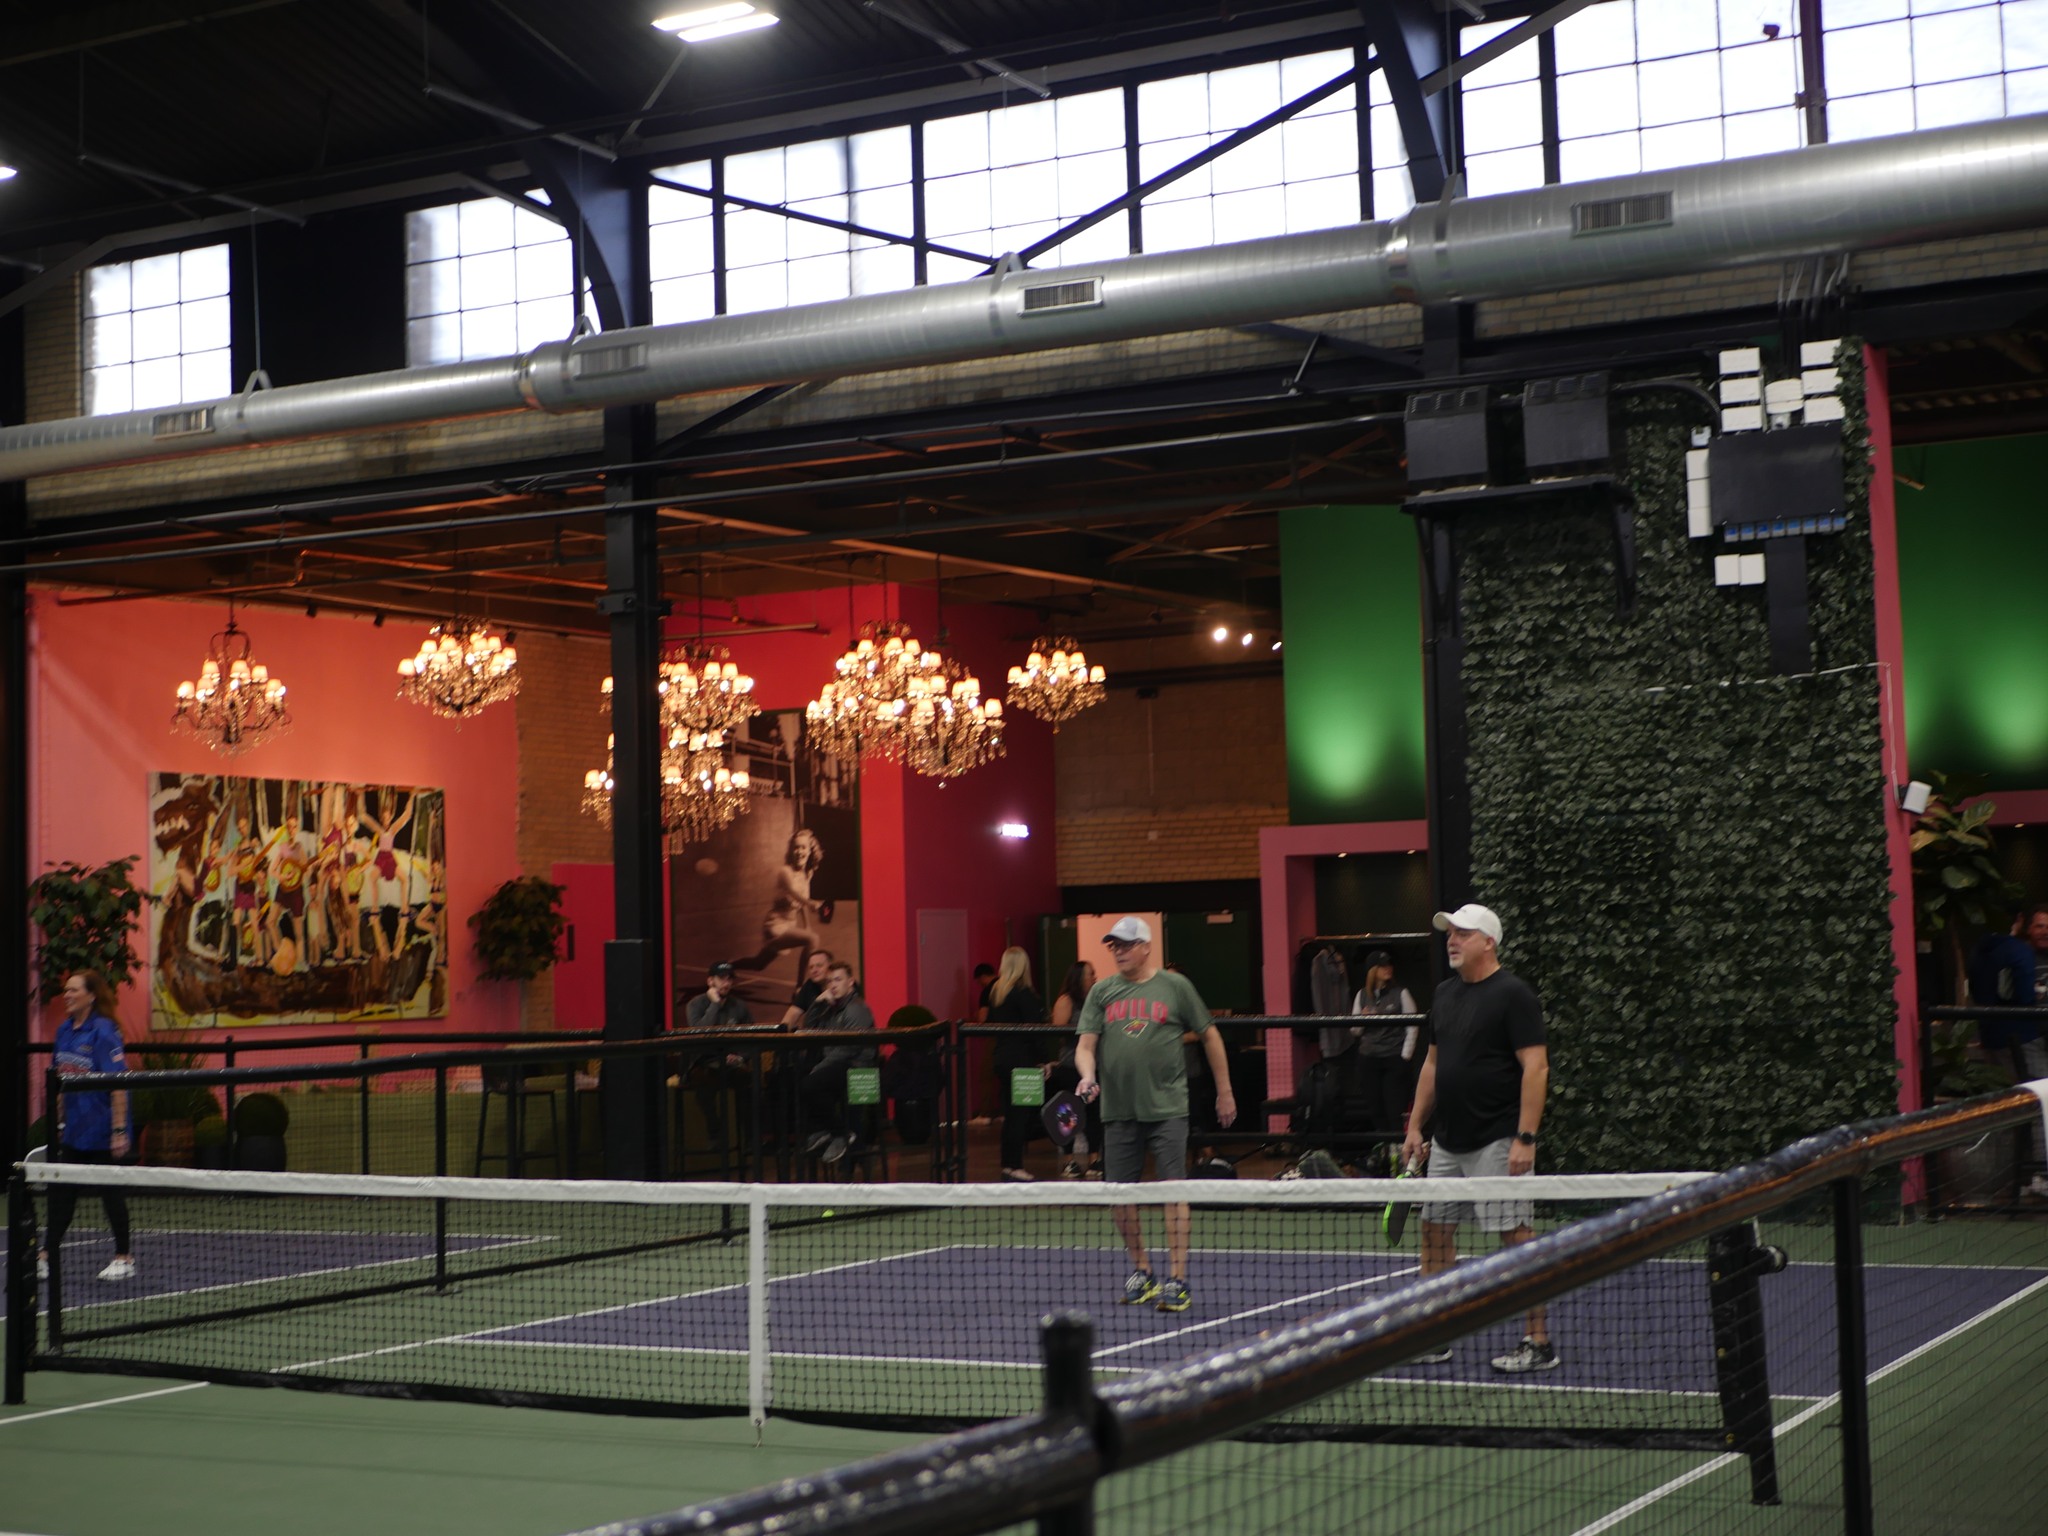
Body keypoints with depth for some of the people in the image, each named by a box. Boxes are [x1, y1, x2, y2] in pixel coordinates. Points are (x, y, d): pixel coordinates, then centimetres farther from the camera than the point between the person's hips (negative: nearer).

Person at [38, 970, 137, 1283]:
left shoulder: (103, 1032, -16)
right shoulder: (64, 1031, 7)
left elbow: (118, 1085, -19)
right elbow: (62, 1083, 15)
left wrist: (119, 1130, -22)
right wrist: (60, 1122, 13)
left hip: (101, 1134, -7)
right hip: (74, 1132, 7)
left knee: (111, 1193, 3)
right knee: (61, 1192, 8)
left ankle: (124, 1258, 15)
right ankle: (45, 1257, 12)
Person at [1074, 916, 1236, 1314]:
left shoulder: (1175, 986, 3)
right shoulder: (1102, 991, 9)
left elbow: (1209, 1036, 10)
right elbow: (1085, 1044, 5)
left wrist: (1225, 1092, 10)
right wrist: (1088, 1075, -17)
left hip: (1167, 1106, -3)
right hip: (1118, 1109, 3)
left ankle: (1177, 1280, -5)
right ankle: (1140, 1270, 24)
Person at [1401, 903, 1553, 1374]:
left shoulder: (1513, 994, -10)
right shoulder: (1445, 994, 14)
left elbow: (1535, 1066, -15)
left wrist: (1525, 1137, -21)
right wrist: (1416, 1126, 16)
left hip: (1497, 1141, -8)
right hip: (1447, 1141, 8)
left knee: (1517, 1235, -7)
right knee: (1435, 1229, 10)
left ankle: (1539, 1343, -1)